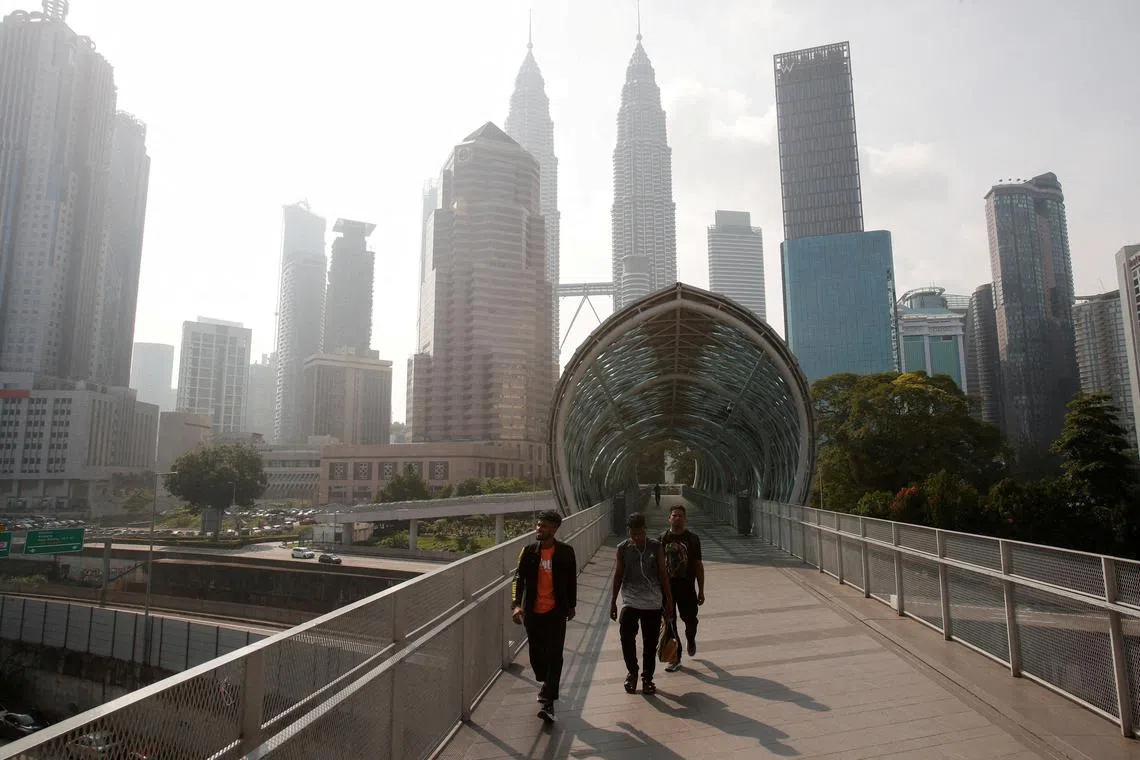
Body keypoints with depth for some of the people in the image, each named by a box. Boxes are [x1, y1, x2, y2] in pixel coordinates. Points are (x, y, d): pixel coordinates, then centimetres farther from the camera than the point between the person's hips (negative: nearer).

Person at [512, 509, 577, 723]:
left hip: (555, 611, -2)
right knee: (536, 654, 15)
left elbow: (571, 581, 6)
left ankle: (547, 701, -2)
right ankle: (545, 684, 41)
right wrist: (516, 605, -20)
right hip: (532, 612, 3)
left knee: (554, 656, -7)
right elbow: (519, 579, -7)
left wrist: (571, 606, 12)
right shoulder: (528, 551, -2)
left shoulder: (565, 552, -5)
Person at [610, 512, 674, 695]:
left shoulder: (656, 547, -2)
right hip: (630, 602, 0)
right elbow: (618, 575, 7)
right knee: (626, 637, -12)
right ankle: (632, 672, 13)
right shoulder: (623, 548, -1)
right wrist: (613, 601, 8)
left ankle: (647, 677, 26)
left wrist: (669, 600, 3)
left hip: (653, 603, 0)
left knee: (650, 643, 7)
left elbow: (662, 574, 4)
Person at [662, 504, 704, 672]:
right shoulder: (662, 539, 0)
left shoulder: (693, 538, -2)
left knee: (690, 620, 6)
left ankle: (691, 639, 42)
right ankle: (675, 658, 17)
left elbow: (698, 565, 1)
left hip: (687, 588, -1)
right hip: (666, 587, 1)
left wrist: (701, 591, -1)